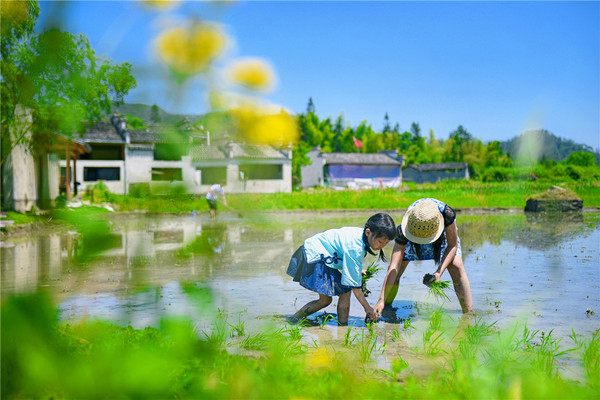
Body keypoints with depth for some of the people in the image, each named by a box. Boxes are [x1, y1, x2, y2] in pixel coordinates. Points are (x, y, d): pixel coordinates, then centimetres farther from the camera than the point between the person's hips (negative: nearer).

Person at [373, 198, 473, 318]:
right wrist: (381, 301, -46)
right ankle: (387, 305, 13)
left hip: (443, 234, 0)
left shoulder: (447, 213, -44)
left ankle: (469, 312, -12)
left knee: (456, 266, -21)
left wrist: (439, 273, -40)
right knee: (395, 269, -9)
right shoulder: (404, 229, -41)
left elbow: (453, 245, -27)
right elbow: (394, 267, -41)